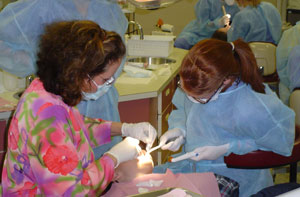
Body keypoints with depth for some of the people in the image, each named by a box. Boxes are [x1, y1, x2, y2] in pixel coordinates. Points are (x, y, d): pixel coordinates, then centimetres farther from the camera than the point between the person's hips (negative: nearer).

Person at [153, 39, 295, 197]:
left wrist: (227, 148, -22)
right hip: (191, 163, 6)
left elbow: (283, 142, -17)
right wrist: (178, 129, -13)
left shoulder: (253, 110, -33)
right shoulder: (196, 84, -14)